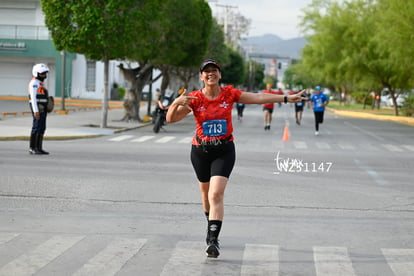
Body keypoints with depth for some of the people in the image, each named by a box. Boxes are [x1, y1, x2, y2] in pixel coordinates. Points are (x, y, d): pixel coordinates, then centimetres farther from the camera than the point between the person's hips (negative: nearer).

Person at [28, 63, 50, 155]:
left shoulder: (40, 83, 18)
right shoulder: (34, 83, -13)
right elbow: (33, 97, -19)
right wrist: (36, 111, -24)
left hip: (42, 108, 10)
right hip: (37, 108, -10)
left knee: (42, 128, 7)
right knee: (36, 128, -9)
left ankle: (39, 148, 9)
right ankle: (32, 149, -6)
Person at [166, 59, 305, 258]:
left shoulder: (229, 94, -5)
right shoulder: (195, 98, -8)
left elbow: (258, 98, 0)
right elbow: (171, 118, -12)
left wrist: (286, 98, -2)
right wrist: (176, 103, -32)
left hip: (224, 151, -1)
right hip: (200, 151, 1)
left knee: (216, 194, -17)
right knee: (206, 193, 17)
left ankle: (213, 239, -20)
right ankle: (211, 226, 44)